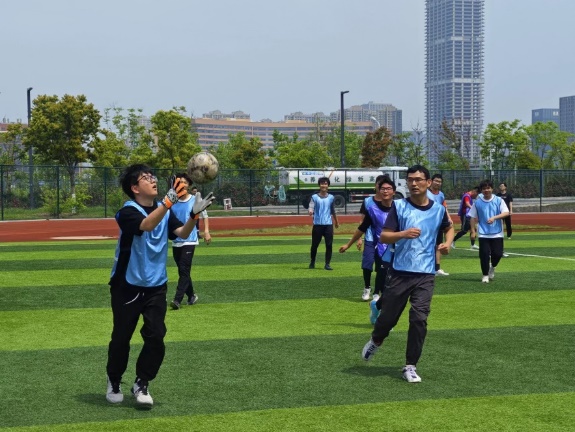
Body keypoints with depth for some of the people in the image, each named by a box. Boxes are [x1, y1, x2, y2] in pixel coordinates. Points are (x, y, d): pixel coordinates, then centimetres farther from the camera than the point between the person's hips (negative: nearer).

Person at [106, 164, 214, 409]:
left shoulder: (164, 210, 2)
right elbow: (147, 225, -38)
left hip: (156, 286, 4)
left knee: (156, 337, -4)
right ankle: (114, 382, 29)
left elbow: (182, 233, -12)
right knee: (121, 338, 7)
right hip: (127, 286, -4)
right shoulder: (128, 211, -17)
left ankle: (141, 384, 12)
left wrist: (194, 215, -31)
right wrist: (169, 201, -50)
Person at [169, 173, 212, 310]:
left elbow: (204, 215, 5)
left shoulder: (195, 199, -1)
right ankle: (191, 295, 29)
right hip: (176, 241, 4)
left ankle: (177, 300, -16)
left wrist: (206, 231, -5)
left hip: (189, 241, -4)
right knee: (182, 271, 12)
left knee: (184, 270, -13)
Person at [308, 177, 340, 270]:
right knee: (314, 245, 5)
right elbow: (311, 208, -10)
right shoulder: (314, 197, 2)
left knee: (329, 245, -4)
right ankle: (312, 263, 24)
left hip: (328, 224, 2)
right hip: (317, 224, -2)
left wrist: (336, 222, 31)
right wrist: (310, 211, -34)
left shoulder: (331, 197, 10)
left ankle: (327, 264, 2)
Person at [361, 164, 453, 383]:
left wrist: (447, 244, 6)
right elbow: (383, 237, -7)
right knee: (388, 316, 7)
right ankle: (375, 341, 42)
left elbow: (449, 228, 26)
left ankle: (410, 367, 4)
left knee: (419, 320, -9)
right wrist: (403, 234, -25)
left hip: (425, 275, 1)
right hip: (399, 272, -1)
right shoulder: (399, 206, -3)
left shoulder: (438, 209, 4)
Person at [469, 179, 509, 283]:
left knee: (498, 254, -3)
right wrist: (473, 231, 1)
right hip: (483, 234, 0)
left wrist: (494, 218, -25)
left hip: (497, 233, 0)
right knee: (484, 254, -5)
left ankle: (492, 267, 29)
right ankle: (485, 275, 12)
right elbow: (473, 218, 8)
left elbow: (506, 213, -11)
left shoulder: (499, 200, 0)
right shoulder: (477, 202, 3)